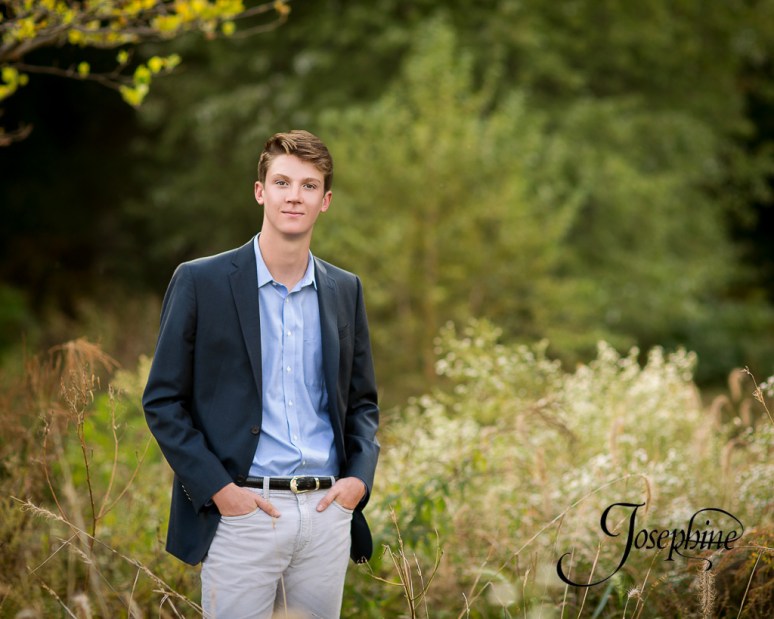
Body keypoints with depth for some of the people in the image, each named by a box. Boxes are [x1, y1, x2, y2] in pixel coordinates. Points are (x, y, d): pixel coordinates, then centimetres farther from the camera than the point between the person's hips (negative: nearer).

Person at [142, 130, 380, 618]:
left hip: (328, 511, 4)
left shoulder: (346, 290, 11)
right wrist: (217, 488, -10)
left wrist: (360, 477, 1)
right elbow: (162, 400, -2)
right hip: (241, 511, -4)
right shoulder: (201, 282, -2)